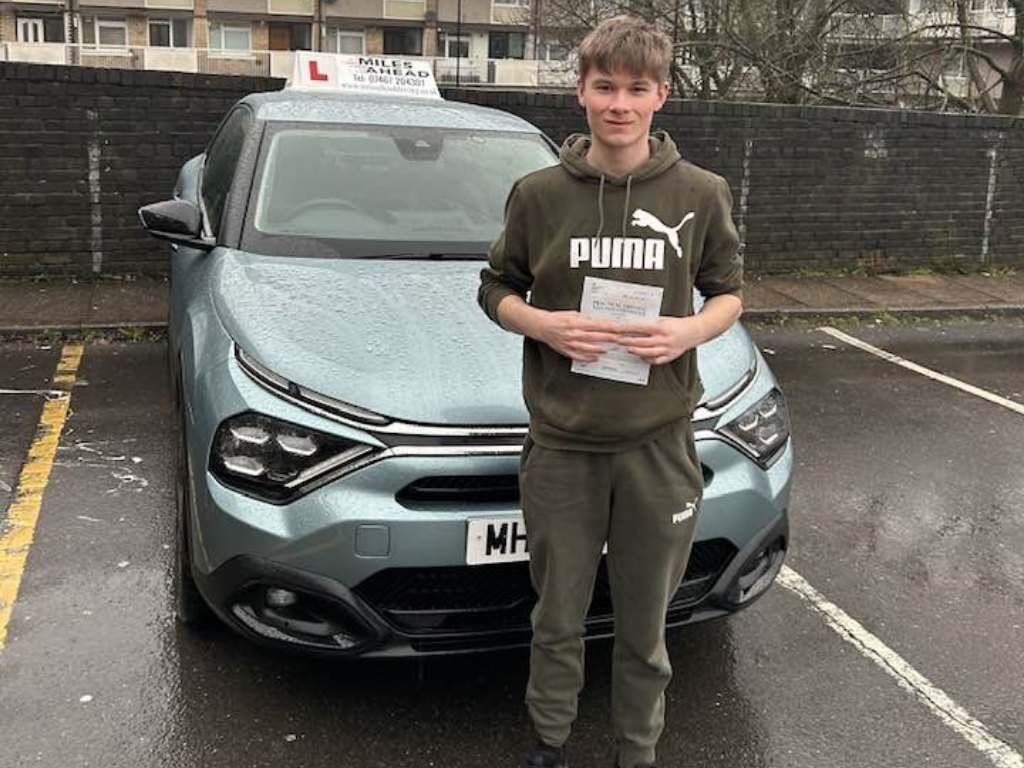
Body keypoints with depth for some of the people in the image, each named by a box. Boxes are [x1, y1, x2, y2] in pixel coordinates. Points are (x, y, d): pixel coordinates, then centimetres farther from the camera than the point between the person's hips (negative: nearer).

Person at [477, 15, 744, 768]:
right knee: (558, 617, 14)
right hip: (562, 443, 0)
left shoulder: (701, 194, 0)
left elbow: (729, 289, 10)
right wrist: (543, 324, -13)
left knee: (644, 626, 13)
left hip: (659, 443, 0)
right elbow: (496, 289, 8)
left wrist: (693, 330, -12)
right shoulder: (540, 193, -1)